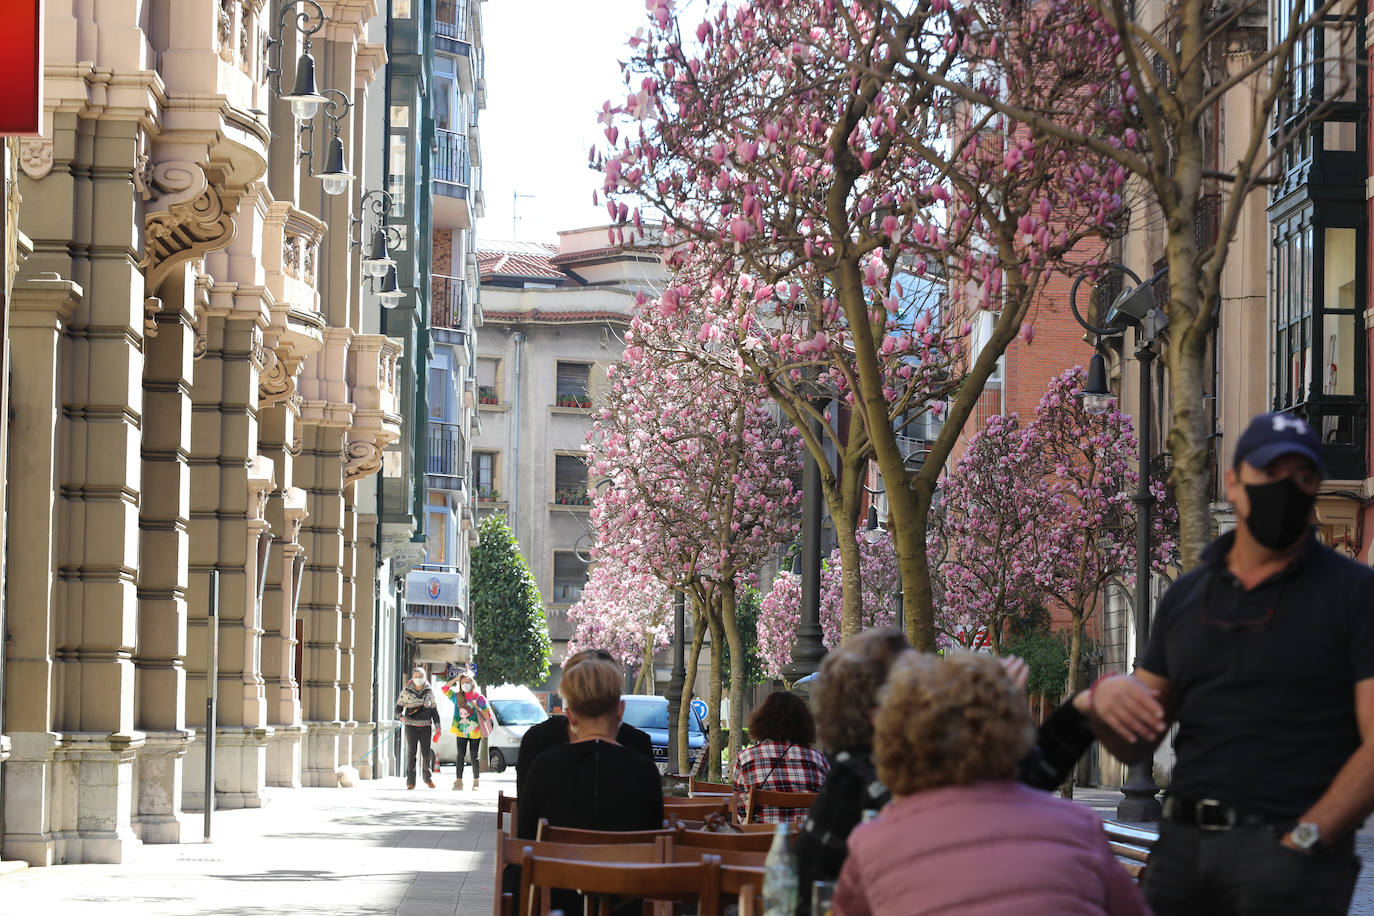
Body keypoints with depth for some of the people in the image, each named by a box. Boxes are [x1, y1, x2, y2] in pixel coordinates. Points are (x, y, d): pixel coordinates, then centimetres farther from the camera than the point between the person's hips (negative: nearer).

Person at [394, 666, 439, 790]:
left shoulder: (429, 692, 6)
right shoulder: (406, 691, 1)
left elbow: (434, 710, 10)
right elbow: (398, 707, 3)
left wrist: (437, 726, 5)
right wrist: (401, 717, -18)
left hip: (426, 726, 1)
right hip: (411, 725, -1)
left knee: (426, 753, 1)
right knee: (411, 752, -6)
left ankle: (427, 777, 23)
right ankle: (410, 781, -2)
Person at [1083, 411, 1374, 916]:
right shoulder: (1185, 596, 15)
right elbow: (1133, 747, 16)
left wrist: (1301, 842, -18)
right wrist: (1104, 698, -6)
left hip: (1290, 846, -4)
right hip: (1184, 845, 5)